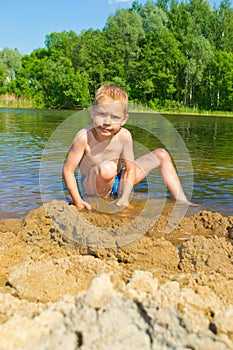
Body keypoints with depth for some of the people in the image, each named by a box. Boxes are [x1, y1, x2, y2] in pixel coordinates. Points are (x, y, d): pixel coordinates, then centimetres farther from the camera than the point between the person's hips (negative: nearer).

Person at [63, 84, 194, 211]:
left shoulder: (124, 136, -21)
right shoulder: (84, 137, -28)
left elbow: (131, 168, -17)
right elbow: (68, 170, -23)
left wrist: (124, 199, -26)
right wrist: (78, 201, -26)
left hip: (117, 181, 5)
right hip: (92, 186, -4)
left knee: (162, 154, 0)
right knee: (107, 168, -43)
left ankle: (183, 202, 4)